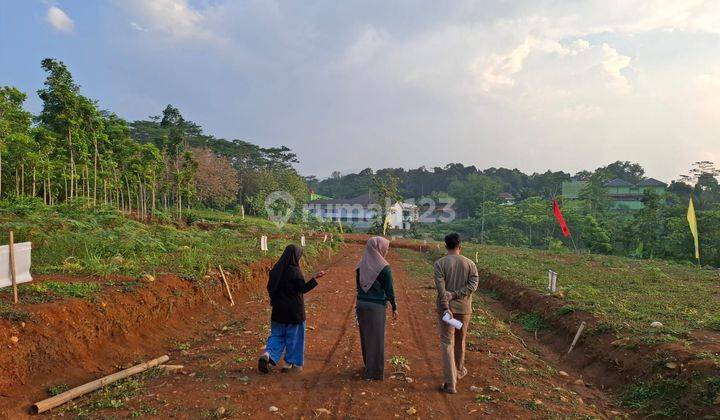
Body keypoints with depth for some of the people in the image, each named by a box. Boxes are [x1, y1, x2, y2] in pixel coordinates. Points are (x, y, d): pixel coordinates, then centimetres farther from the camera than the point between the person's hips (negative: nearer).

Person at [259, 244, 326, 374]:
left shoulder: (276, 269, 0)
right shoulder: (295, 271, -18)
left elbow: (270, 287, 7)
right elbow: (303, 289, -17)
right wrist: (315, 278, -16)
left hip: (278, 309, 5)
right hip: (294, 310, -5)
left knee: (277, 334, 16)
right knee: (294, 336, 10)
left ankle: (268, 354, -5)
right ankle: (293, 363, 18)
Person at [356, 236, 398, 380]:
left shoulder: (361, 265, 1)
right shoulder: (384, 268, -16)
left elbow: (358, 286, 8)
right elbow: (389, 291, -10)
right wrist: (394, 308, 3)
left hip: (361, 305, 6)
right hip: (377, 307, -6)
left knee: (365, 336, 20)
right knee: (376, 339, 8)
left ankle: (368, 365, 38)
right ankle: (374, 372, 18)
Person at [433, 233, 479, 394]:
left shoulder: (440, 263, -7)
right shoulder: (469, 263, 0)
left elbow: (440, 287, -16)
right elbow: (473, 284, -10)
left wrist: (446, 307, -17)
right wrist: (455, 294, -12)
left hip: (447, 307, -3)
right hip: (464, 308, 3)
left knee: (447, 343, 1)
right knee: (460, 341, 22)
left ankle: (450, 383, -2)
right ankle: (459, 371, 42)